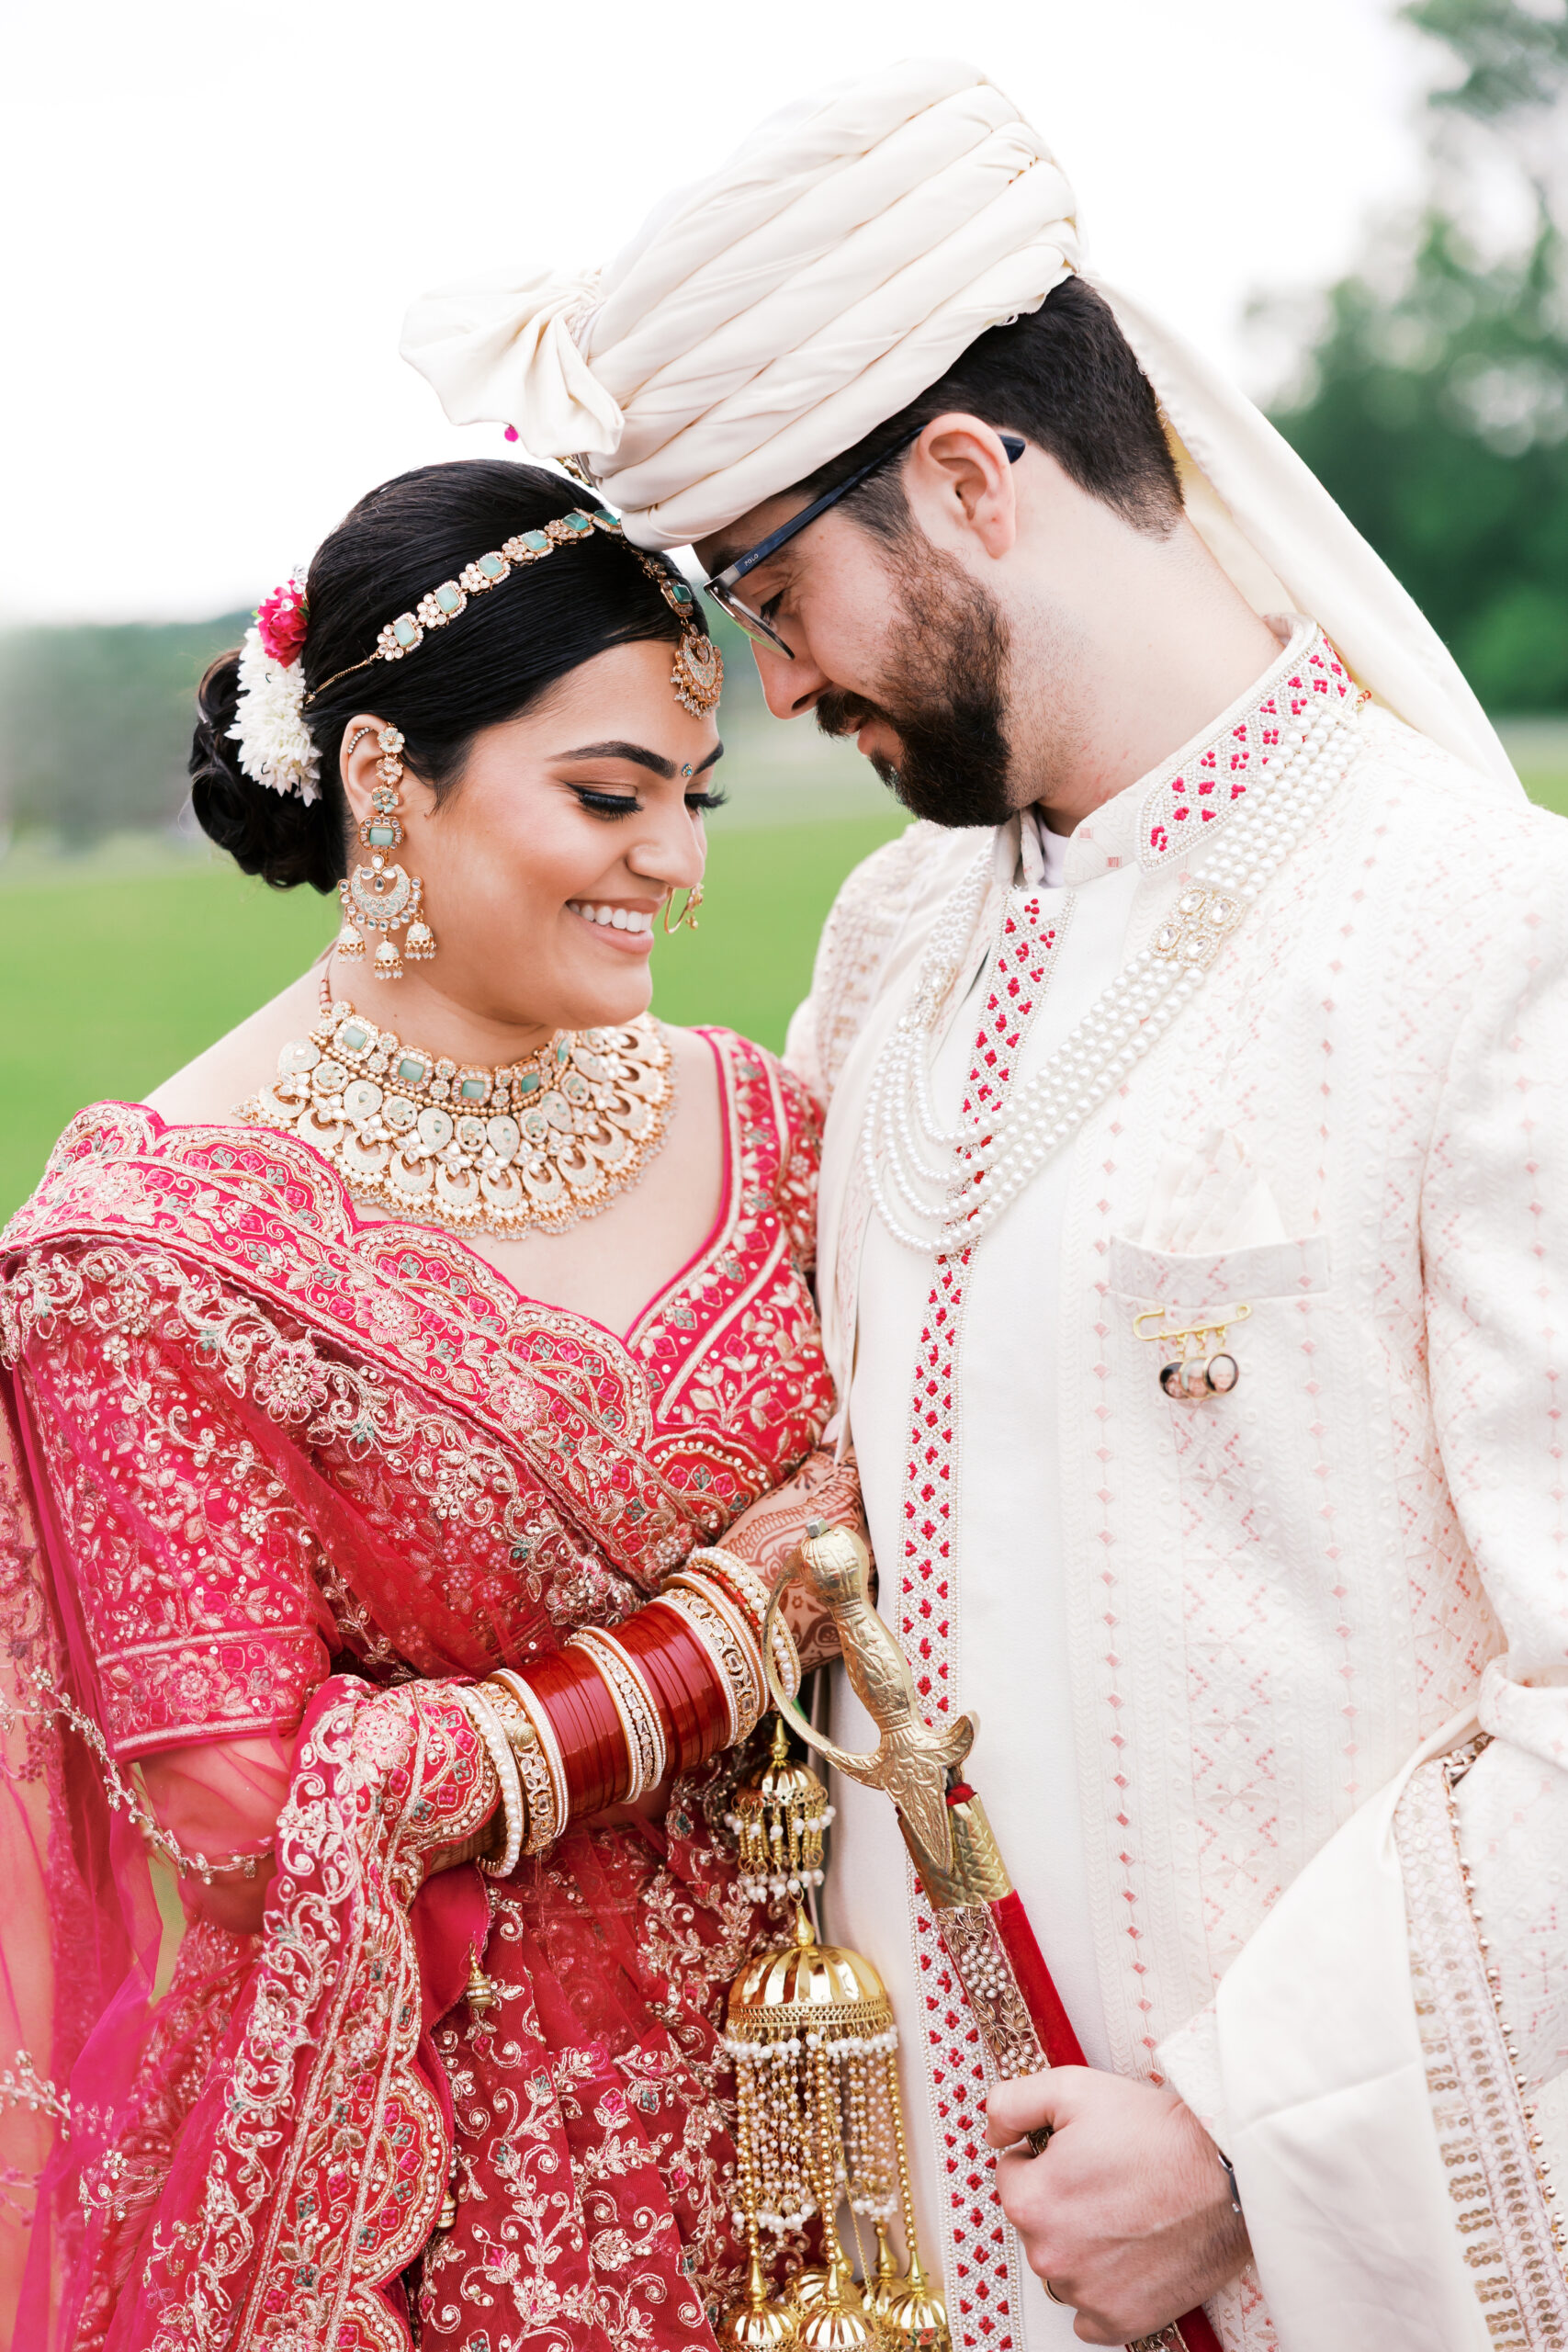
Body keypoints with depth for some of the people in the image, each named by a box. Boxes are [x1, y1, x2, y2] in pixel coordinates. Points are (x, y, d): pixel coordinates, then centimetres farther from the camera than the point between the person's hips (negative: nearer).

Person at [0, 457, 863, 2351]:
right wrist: (729, 1629, -17)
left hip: (775, 2084, 5)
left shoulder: (745, 1123, -1)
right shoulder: (160, 1244, -17)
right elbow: (245, 1807, -19)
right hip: (425, 2151, -5)